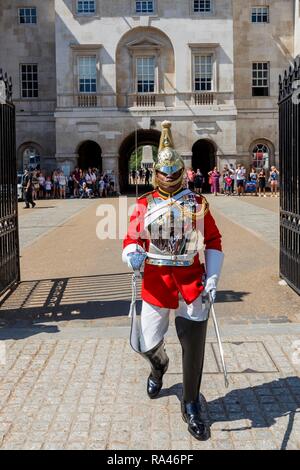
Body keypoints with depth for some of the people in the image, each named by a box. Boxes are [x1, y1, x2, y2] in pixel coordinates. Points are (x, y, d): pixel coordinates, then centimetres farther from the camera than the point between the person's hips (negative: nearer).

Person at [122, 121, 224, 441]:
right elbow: (130, 241, 1)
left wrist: (213, 279, -4)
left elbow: (214, 241, 6)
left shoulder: (197, 203, 3)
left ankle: (191, 406, 23)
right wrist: (132, 254, -24)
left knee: (194, 348, 1)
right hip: (156, 284, 1)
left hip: (193, 283, 0)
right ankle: (159, 367, 47)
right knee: (147, 346, 8)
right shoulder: (144, 205, 3)